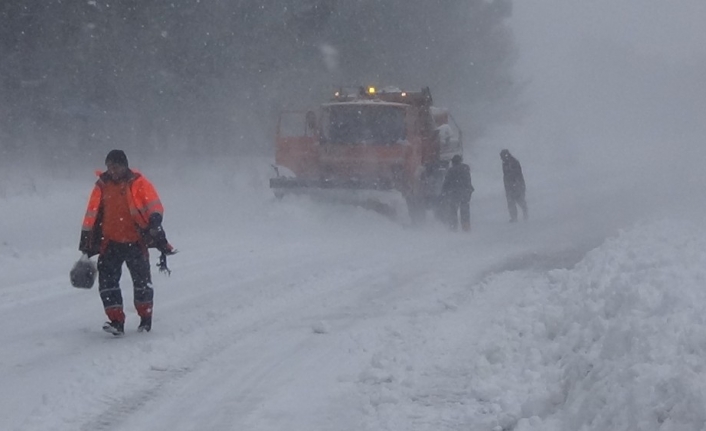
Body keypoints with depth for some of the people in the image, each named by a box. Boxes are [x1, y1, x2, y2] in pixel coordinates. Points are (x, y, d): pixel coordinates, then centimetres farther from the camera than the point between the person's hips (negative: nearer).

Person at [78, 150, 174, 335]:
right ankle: (116, 321, -11)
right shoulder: (102, 185, 5)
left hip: (135, 241, -2)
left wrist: (154, 222, -29)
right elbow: (92, 214, 11)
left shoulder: (138, 183, -4)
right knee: (107, 278, -11)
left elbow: (153, 205, -10)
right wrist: (86, 240, 11)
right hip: (110, 242, 2)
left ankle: (145, 318, 26)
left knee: (141, 279, 7)